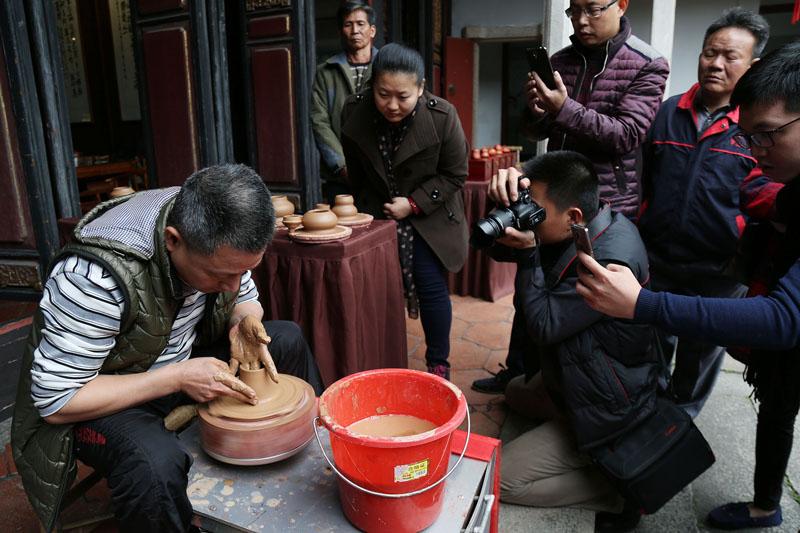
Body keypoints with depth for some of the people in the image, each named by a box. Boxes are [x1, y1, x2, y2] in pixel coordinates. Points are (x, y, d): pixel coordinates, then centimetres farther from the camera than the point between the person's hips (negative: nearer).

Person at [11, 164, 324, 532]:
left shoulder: (217, 235, -17)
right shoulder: (96, 276, -35)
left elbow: (246, 299, 3)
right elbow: (55, 402, -26)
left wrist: (245, 323, -21)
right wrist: (177, 377, -30)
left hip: (181, 359, 6)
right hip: (101, 399, -6)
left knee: (288, 341, -4)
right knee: (155, 464, -36)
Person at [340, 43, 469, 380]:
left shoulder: (442, 117, -22)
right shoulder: (354, 112, -13)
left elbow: (454, 174, -10)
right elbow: (356, 173, 5)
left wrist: (414, 204, -18)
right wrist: (366, 209, 12)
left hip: (428, 218, -2)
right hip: (379, 215, 3)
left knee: (432, 287, -4)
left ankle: (438, 365, 14)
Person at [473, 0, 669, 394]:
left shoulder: (647, 66, -6)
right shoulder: (559, 61, 7)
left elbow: (628, 135, -16)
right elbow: (537, 132, 9)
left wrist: (564, 109, -26)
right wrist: (535, 110, -15)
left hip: (608, 208, -4)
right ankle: (518, 371, 31)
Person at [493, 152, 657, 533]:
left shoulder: (611, 261, -33)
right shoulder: (594, 223, -5)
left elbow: (544, 325, -28)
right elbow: (500, 249, -2)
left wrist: (528, 252, -28)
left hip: (607, 410, -9)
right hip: (575, 380, 9)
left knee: (497, 478, -7)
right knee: (515, 393, 33)